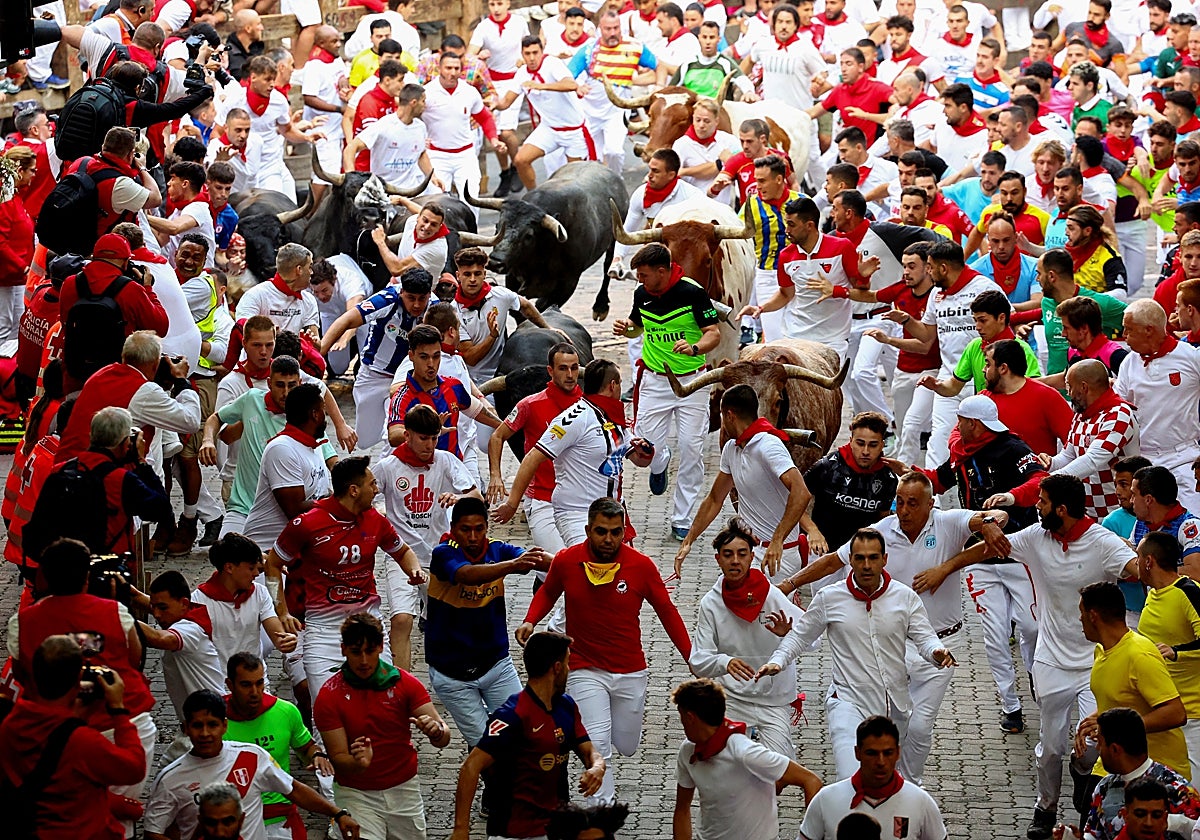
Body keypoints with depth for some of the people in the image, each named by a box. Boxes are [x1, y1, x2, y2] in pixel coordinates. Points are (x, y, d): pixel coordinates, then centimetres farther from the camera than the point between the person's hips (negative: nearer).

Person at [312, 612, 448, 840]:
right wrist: (358, 763, -35)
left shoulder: (404, 682, -7)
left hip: (404, 787, 3)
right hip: (356, 793, -2)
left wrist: (436, 731, -35)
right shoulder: (329, 696, -11)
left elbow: (444, 737, -12)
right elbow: (338, 759, -13)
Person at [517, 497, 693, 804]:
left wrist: (692, 658, -5)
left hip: (631, 672, 1)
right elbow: (548, 592, 11)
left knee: (626, 747, 15)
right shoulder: (566, 561, -10)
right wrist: (530, 621, -7)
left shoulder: (641, 565, -11)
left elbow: (667, 611, 0)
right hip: (585, 671, -1)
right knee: (597, 747, -14)